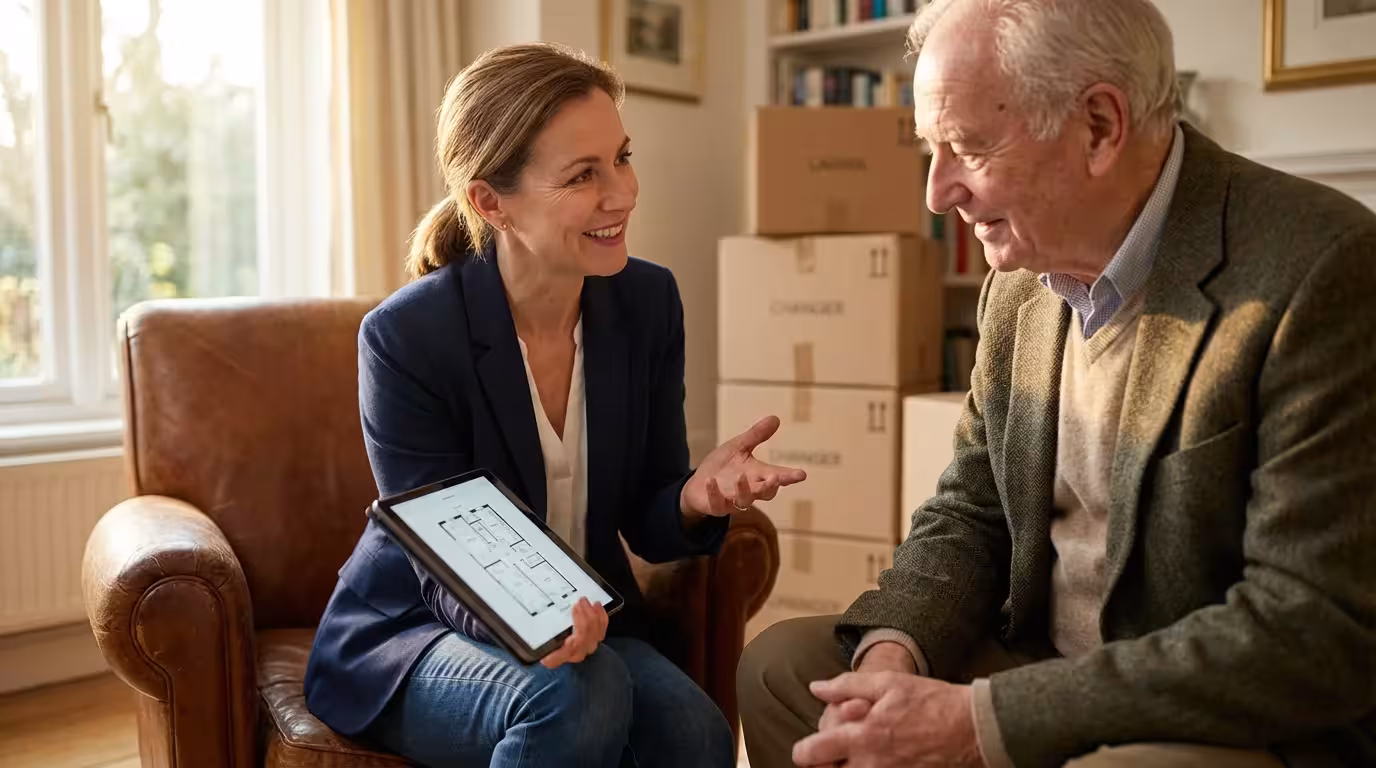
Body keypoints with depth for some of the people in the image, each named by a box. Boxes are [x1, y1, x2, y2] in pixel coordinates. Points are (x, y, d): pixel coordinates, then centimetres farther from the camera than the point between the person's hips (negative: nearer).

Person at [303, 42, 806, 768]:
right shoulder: (407, 336, -21)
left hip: (583, 626, 4)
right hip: (414, 634, -3)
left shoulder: (648, 301, -8)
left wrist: (695, 497, -27)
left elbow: (644, 523, -3)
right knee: (577, 696, -33)